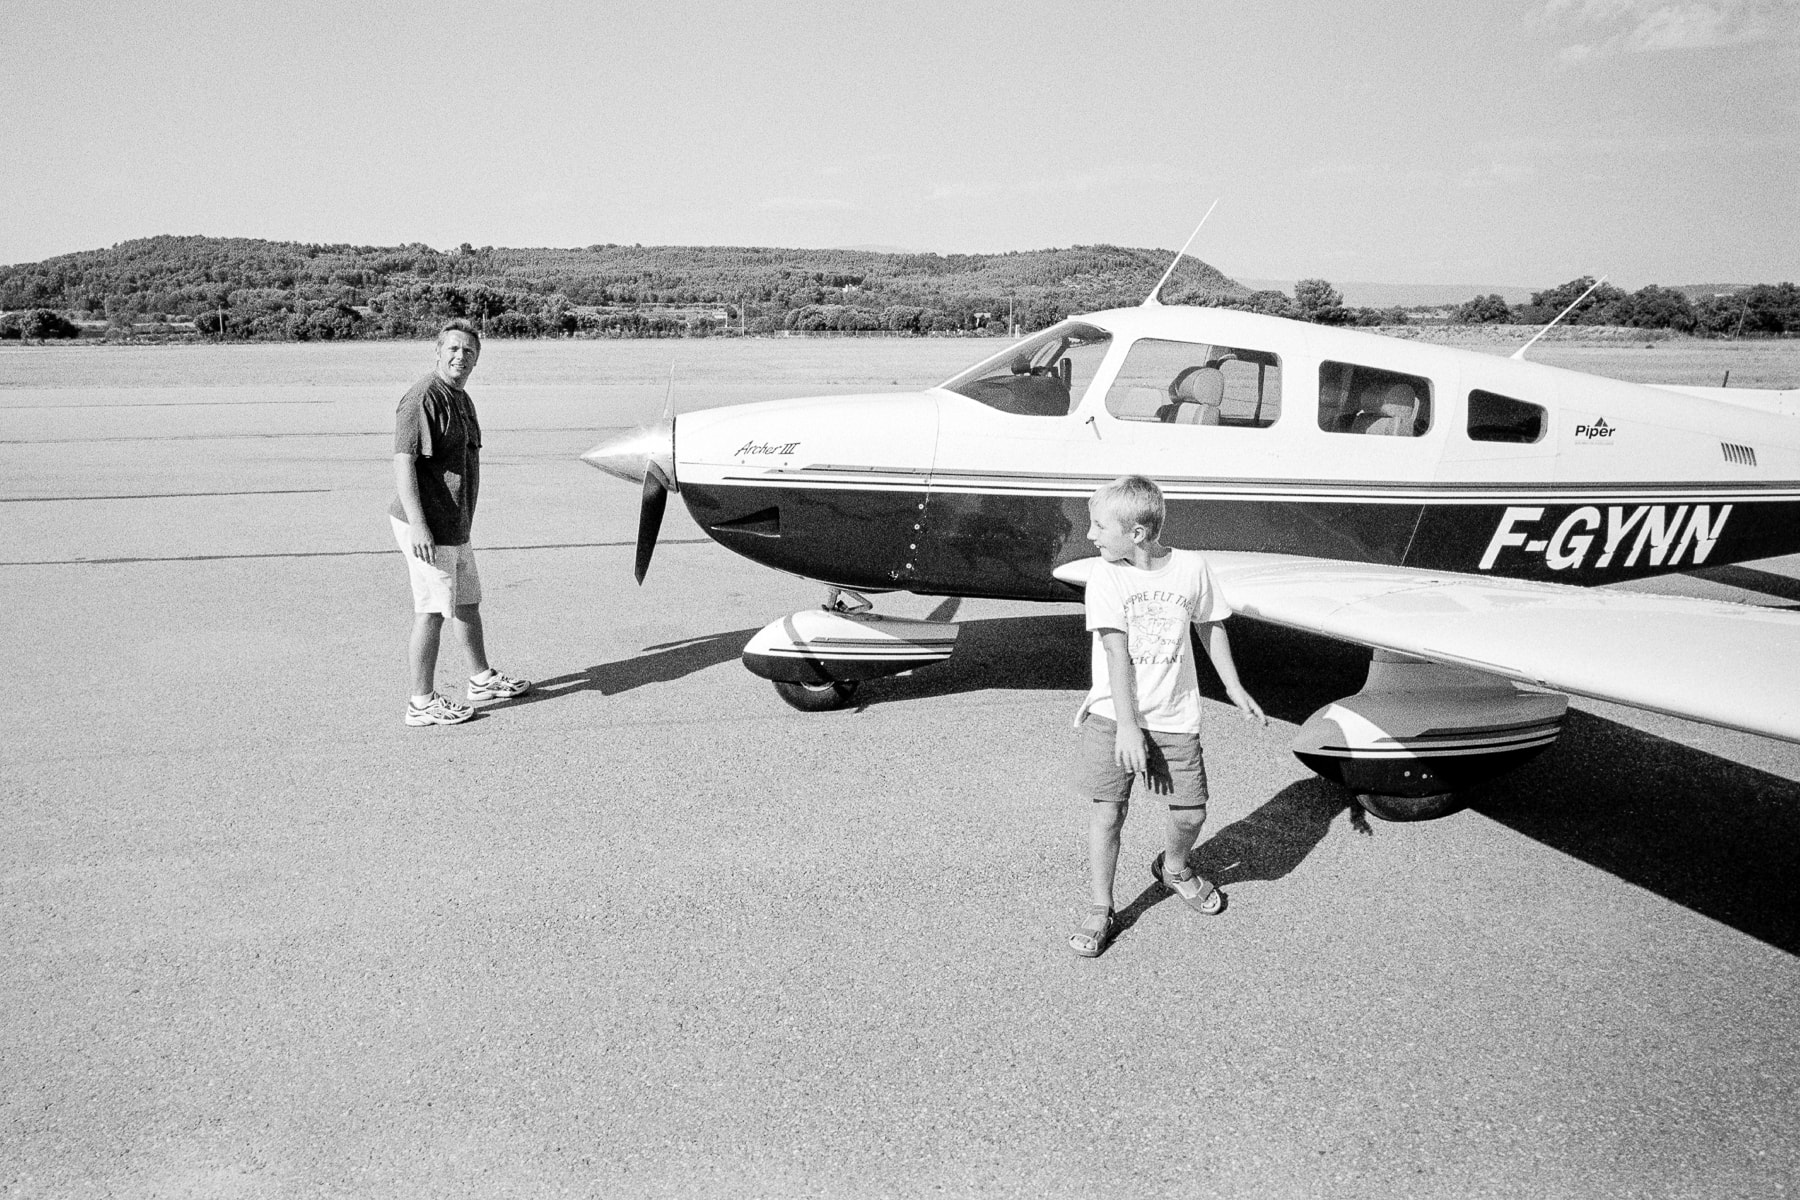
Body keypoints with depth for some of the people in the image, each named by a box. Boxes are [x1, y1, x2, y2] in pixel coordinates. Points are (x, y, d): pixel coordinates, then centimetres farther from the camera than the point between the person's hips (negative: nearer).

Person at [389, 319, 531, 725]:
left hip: (454, 525, 10)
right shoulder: (423, 398, -17)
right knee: (432, 612, -4)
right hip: (427, 528, -10)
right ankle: (422, 703, 5)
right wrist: (417, 524, -28)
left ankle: (481, 678, 38)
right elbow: (403, 462, -22)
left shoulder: (461, 399, 16)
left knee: (468, 601, 21)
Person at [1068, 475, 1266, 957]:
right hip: (1113, 717, -1)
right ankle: (1099, 910, 15)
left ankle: (1173, 867, 39)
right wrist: (1126, 724, -19)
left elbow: (1211, 627, 12)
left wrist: (1234, 688, 15)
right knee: (1106, 813, -1)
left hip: (1175, 719, 2)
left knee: (1191, 812, 6)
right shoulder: (1105, 577, -9)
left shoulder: (1191, 567, -4)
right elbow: (1116, 651, -14)